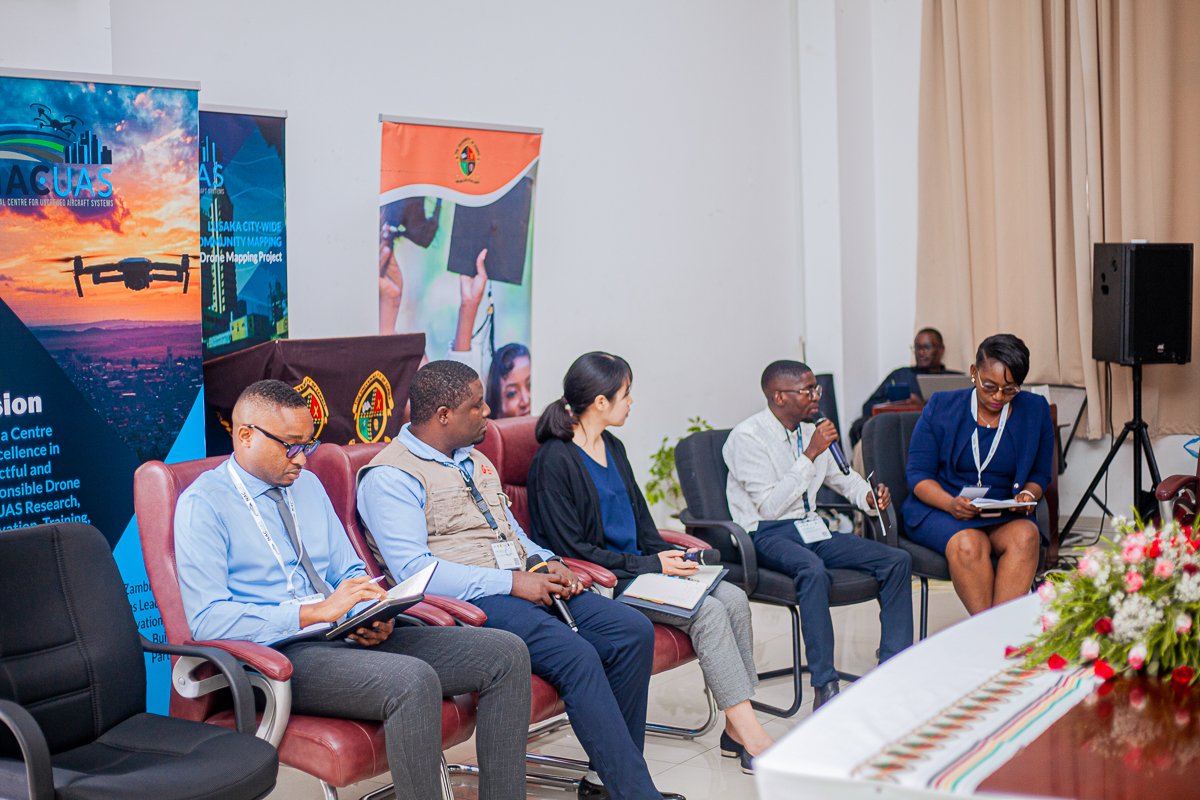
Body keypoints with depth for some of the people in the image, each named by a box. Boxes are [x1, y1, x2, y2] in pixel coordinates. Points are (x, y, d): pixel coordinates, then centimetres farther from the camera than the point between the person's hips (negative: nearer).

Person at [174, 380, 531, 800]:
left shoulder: (308, 484, 18)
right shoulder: (203, 504, -5)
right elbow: (208, 620, -16)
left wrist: (374, 619, -2)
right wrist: (315, 612, -22)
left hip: (351, 640, 8)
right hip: (278, 655, -8)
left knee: (506, 653, -8)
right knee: (413, 681, -37)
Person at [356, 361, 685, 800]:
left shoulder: (475, 460, 22)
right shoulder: (388, 478, -7)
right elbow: (414, 570, -17)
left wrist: (548, 564, 6)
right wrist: (512, 583, -18)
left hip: (528, 583, 9)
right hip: (472, 601, -9)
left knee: (633, 631, -9)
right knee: (577, 655, -29)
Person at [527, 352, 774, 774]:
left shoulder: (613, 448, 15)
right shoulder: (554, 460, -13)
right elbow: (571, 548, -16)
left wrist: (669, 556, 1)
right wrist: (651, 565, -15)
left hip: (640, 568, 8)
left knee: (734, 598, -12)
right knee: (708, 611, -23)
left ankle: (738, 728, -10)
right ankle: (750, 736, -18)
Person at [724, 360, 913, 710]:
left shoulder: (810, 431, 11)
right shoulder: (747, 437, -10)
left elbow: (843, 478, 28)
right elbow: (770, 506, -18)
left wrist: (869, 496, 4)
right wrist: (810, 455, -19)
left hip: (811, 528, 8)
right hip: (767, 536, -7)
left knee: (898, 559, -9)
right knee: (812, 569, -39)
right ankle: (825, 688, -36)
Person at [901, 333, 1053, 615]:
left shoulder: (1035, 411, 8)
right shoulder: (941, 408, 2)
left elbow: (1040, 475, 15)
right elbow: (918, 474, -1)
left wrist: (1028, 495, -9)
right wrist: (951, 503, -20)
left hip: (1005, 514, 2)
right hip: (939, 508, -2)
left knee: (1026, 536, -33)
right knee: (969, 544, -36)